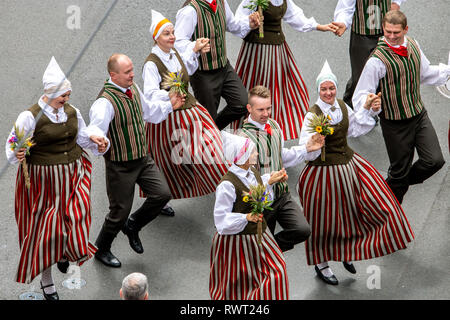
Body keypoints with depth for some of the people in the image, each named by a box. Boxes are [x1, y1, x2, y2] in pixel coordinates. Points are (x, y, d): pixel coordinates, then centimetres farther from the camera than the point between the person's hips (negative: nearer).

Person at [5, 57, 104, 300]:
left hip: (72, 177, 4)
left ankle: (65, 252, 34)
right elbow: (12, 145, -12)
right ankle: (46, 280, 21)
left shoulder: (72, 113, 4)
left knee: (75, 220, -3)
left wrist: (96, 143, 1)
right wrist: (17, 155, -33)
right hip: (42, 181, -4)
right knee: (45, 229, 5)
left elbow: (82, 137, 19)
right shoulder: (30, 117, -14)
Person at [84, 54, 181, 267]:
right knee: (120, 211, 3)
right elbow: (95, 128, -39)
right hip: (120, 165, -7)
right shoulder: (105, 101, -25)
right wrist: (96, 138, -60)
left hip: (143, 159, 7)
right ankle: (101, 249, 30)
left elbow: (149, 113, 23)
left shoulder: (133, 89, 2)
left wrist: (170, 106, 19)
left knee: (162, 194, -2)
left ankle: (132, 225, 25)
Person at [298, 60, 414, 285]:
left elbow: (355, 128, 18)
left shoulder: (342, 106, 0)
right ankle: (321, 264, 33)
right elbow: (308, 152, -24)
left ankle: (346, 252, 30)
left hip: (348, 164, 7)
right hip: (324, 171, -7)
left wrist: (369, 109, 7)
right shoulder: (313, 115, -21)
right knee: (325, 221, 8)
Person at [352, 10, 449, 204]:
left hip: (419, 115, 6)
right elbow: (362, 94, -19)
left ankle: (403, 181, 28)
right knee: (399, 169, 6)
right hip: (395, 124, -6)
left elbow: (426, 73, 19)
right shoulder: (378, 59, -21)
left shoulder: (413, 46, 0)